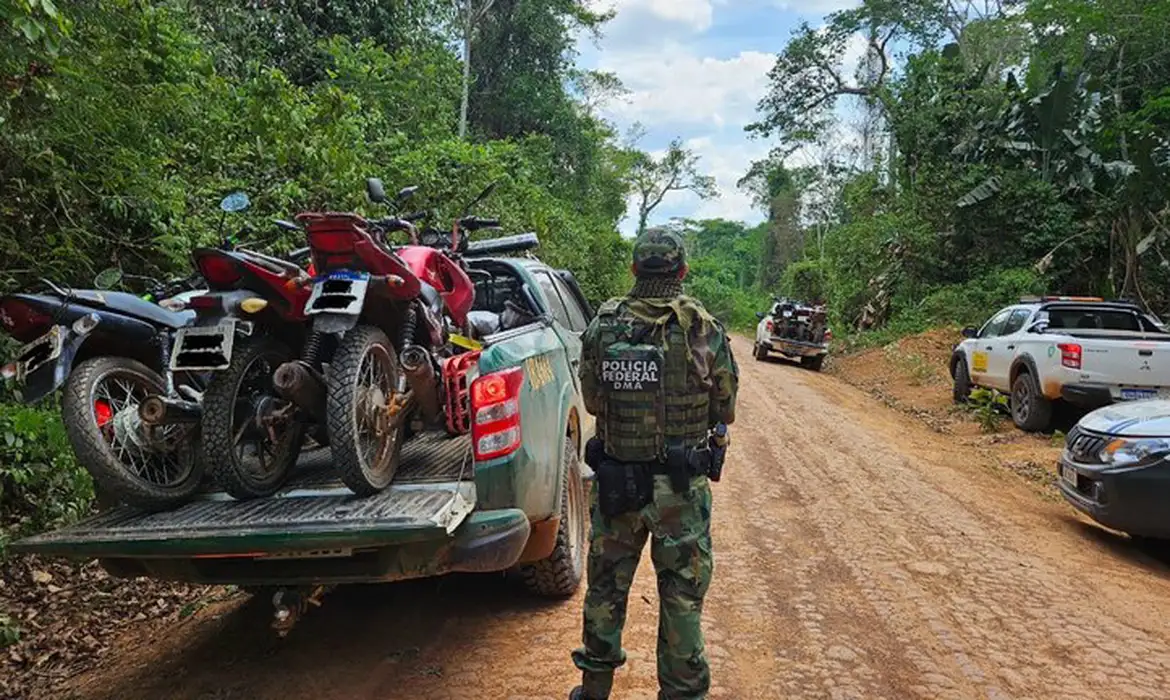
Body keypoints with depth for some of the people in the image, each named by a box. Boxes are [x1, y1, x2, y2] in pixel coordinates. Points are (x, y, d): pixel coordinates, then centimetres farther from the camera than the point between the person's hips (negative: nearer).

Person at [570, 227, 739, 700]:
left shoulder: (602, 325, -6)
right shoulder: (703, 329, -12)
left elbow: (592, 401, 3)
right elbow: (725, 411, -2)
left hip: (613, 480, 3)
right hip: (680, 487, -2)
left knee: (606, 587, 19)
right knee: (682, 597, 12)